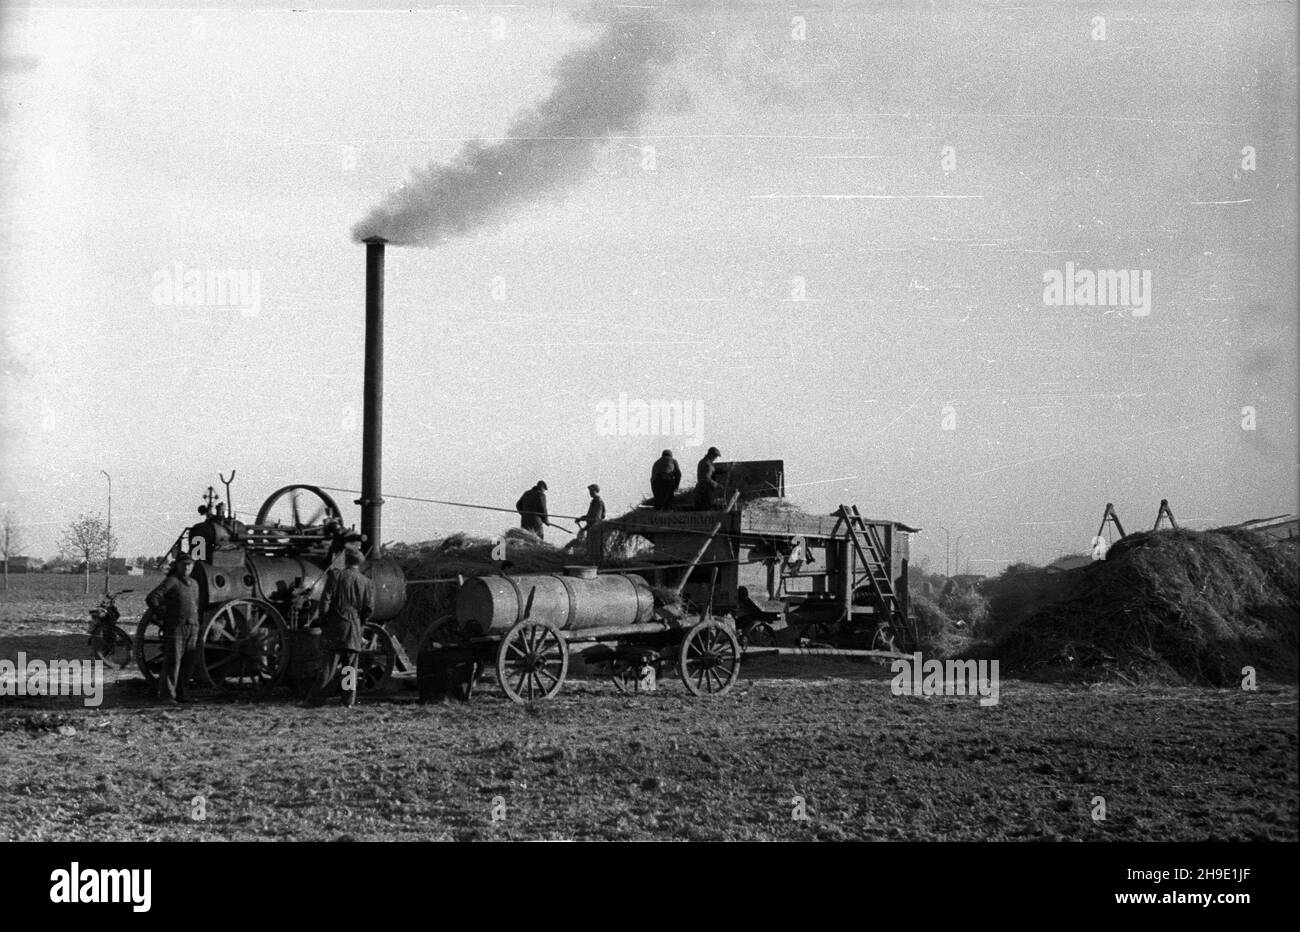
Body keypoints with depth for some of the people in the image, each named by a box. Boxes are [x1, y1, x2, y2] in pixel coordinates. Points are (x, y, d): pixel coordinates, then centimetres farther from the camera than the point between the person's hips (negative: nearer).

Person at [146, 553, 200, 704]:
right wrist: (165, 614, -8)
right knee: (172, 662, -8)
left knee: (188, 663, 7)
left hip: (192, 629, 7)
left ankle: (181, 693, 14)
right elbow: (151, 599, -13)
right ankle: (166, 695, -6)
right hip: (175, 628, -7)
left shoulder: (193, 583, 16)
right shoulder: (171, 582, -7)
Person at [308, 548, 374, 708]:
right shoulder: (367, 583, 4)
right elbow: (369, 609, 1)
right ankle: (349, 700, 7)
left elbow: (325, 601, -7)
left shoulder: (335, 576, -4)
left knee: (329, 666, 0)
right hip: (354, 632, 2)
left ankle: (316, 698, -1)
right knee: (351, 666, 8)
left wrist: (323, 623, 3)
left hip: (334, 627, -2)